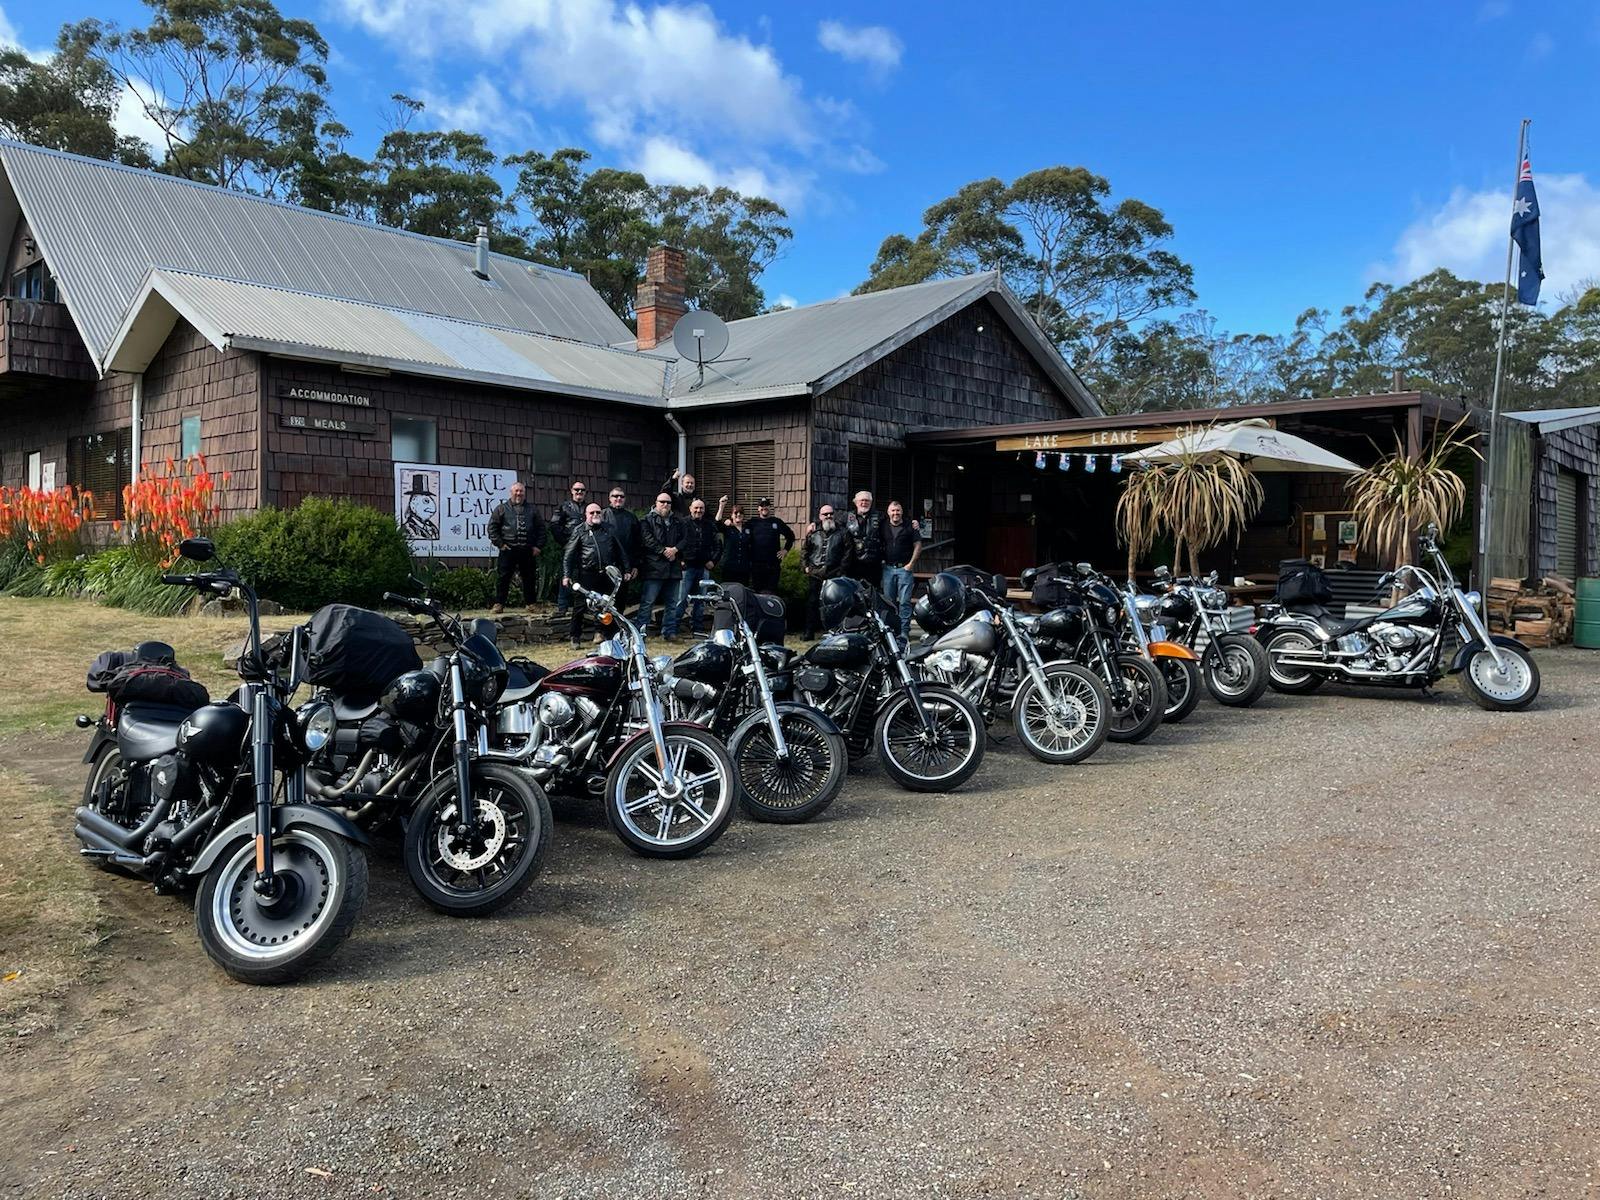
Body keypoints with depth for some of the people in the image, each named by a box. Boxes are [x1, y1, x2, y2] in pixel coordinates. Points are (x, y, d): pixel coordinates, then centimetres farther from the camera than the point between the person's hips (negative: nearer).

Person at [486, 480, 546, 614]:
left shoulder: (532, 509, 14)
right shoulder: (502, 508, 7)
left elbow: (541, 527, 14)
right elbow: (492, 527, 4)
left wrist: (539, 546, 4)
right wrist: (499, 544, -4)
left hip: (528, 550, 2)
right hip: (508, 549, -2)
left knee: (530, 578, 6)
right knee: (503, 577, -3)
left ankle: (530, 604, 16)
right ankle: (499, 604, 2)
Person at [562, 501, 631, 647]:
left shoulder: (609, 529, 12)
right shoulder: (579, 531, 5)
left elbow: (620, 551, 16)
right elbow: (569, 555, 2)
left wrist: (627, 569, 11)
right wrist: (566, 575, -5)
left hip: (607, 574, 3)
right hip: (586, 574, -2)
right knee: (579, 607, -2)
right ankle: (575, 637, 9)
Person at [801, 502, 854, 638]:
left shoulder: (842, 532, 3)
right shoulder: (813, 532, 11)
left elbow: (849, 552, 0)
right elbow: (805, 550, 17)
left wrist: (842, 570, -6)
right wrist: (806, 566, 6)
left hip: (834, 575, -2)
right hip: (814, 575, 2)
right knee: (811, 603, 3)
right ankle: (809, 631, 10)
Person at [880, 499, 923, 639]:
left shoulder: (910, 526, 0)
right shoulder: (883, 527, 9)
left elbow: (918, 545, 0)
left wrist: (911, 564, -6)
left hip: (905, 568, -4)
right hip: (888, 568, 4)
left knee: (904, 601, -6)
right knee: (888, 601, 7)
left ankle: (904, 630, -4)